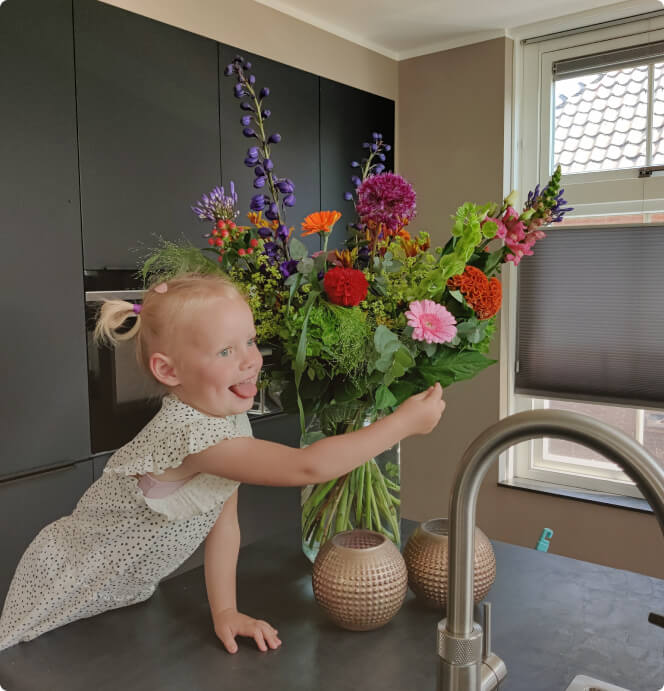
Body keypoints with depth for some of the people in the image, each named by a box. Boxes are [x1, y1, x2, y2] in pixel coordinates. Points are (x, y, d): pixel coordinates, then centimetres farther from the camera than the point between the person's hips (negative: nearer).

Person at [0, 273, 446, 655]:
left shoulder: (231, 418, -11)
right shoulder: (190, 435, -39)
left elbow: (224, 522, -5)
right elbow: (308, 467, -44)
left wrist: (225, 612, -7)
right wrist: (405, 421, -38)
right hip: (69, 595, -7)